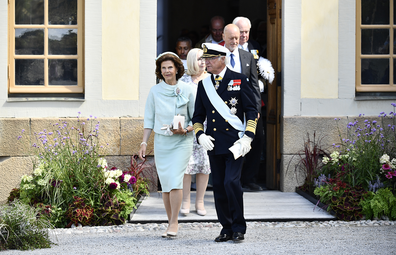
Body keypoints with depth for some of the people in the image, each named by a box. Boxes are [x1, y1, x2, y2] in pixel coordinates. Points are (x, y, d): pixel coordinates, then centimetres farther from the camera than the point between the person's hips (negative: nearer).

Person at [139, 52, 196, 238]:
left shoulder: (187, 90, -1)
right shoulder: (155, 91, 4)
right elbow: (149, 119, 10)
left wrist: (184, 130, -13)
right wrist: (144, 142, 4)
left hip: (182, 141, -2)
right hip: (161, 141, 2)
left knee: (175, 179, -15)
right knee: (165, 183, 2)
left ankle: (174, 223, -13)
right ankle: (171, 221, 12)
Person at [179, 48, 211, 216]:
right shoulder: (184, 80, 4)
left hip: (207, 126, 2)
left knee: (204, 164, 1)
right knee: (186, 164, -5)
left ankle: (200, 202, 10)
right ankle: (185, 202, 4)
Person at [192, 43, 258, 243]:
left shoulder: (239, 80, 0)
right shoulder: (203, 85, 11)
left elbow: (252, 110, 0)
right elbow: (198, 115, 16)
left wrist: (247, 137, -10)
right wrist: (200, 135, -2)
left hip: (235, 142, -5)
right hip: (213, 144, 5)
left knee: (231, 182, -15)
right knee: (219, 187, 5)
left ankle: (239, 228, -2)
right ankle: (227, 228, 16)